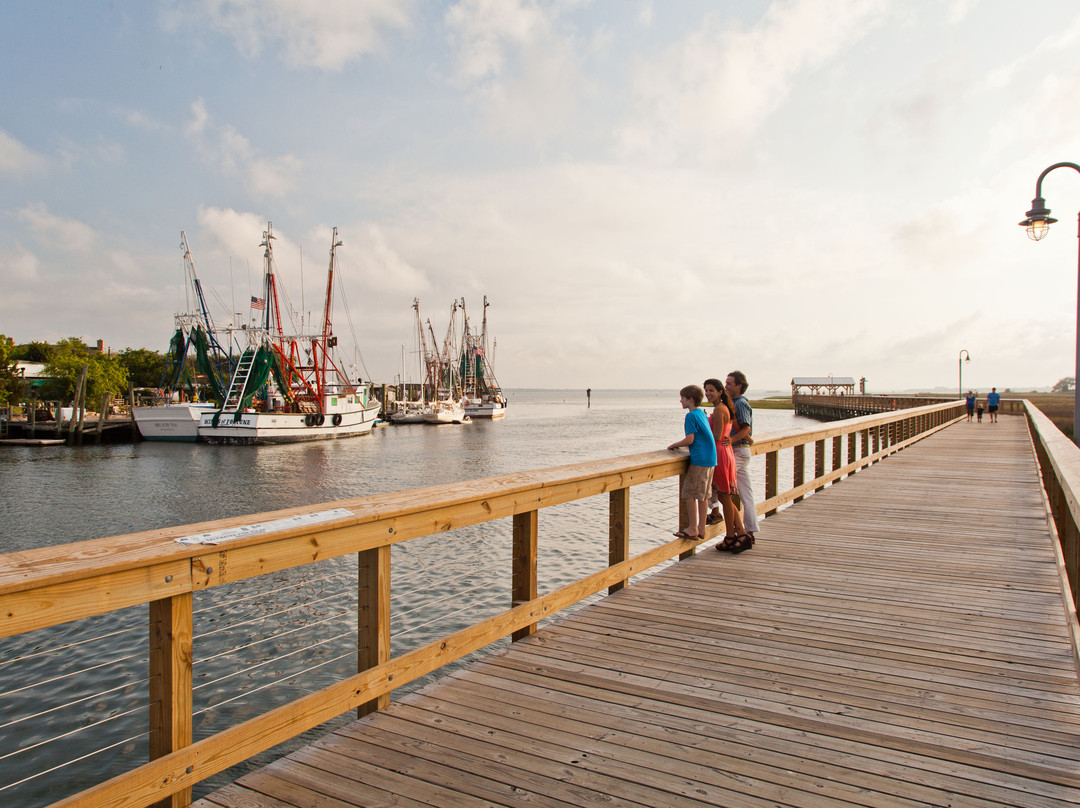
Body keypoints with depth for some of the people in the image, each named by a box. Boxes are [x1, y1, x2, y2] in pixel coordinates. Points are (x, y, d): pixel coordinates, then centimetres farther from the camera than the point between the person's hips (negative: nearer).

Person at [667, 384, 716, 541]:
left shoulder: (691, 416, -11)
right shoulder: (702, 414, 17)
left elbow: (690, 440, -17)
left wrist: (674, 445, -2)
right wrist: (679, 445, 18)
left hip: (699, 460, -9)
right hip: (710, 459, 9)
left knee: (690, 493, -2)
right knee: (703, 495, 12)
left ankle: (692, 529, 2)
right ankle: (701, 529, 16)